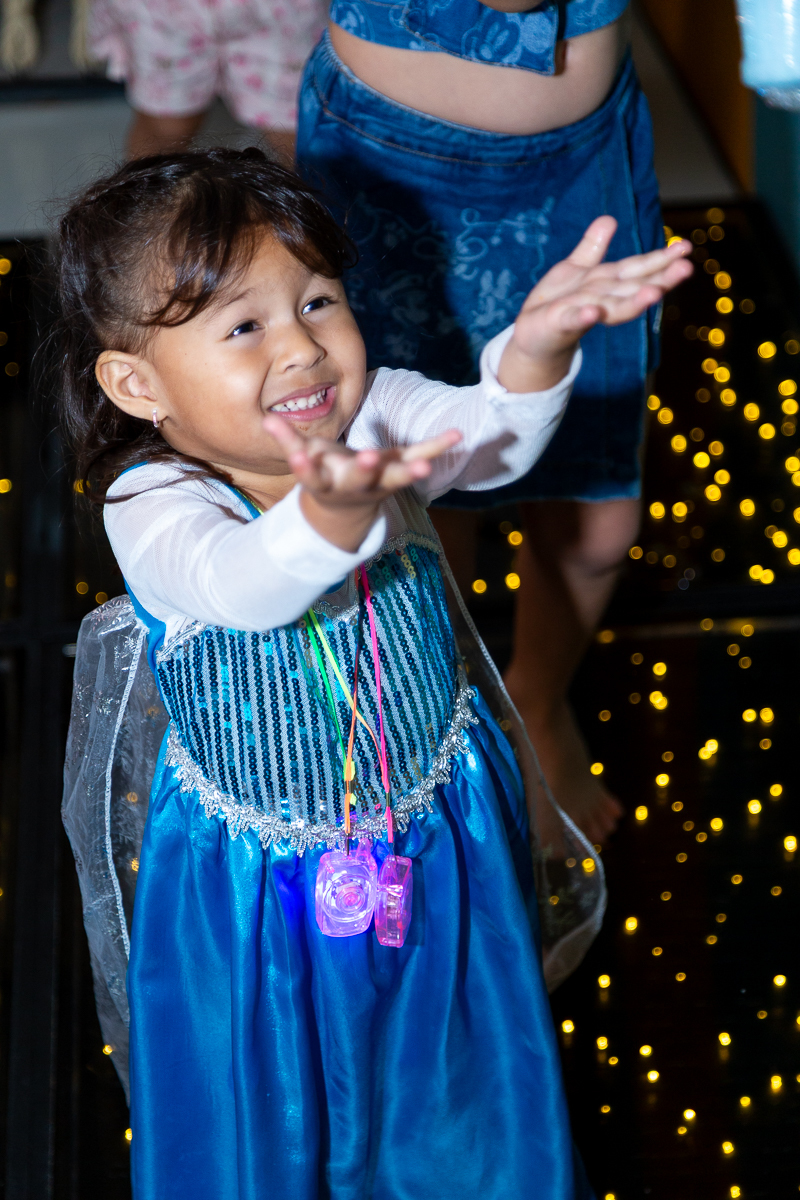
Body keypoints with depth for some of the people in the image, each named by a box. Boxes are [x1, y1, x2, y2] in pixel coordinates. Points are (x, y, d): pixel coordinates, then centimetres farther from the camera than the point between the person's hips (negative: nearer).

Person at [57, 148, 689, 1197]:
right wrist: (330, 512, -67)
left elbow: (487, 437, -32)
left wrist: (536, 345, -55)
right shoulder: (151, 504, -25)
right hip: (260, 882, -3)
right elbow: (243, 585, -45)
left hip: (444, 846, 3)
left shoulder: (381, 421, -15)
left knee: (457, 1087, 25)